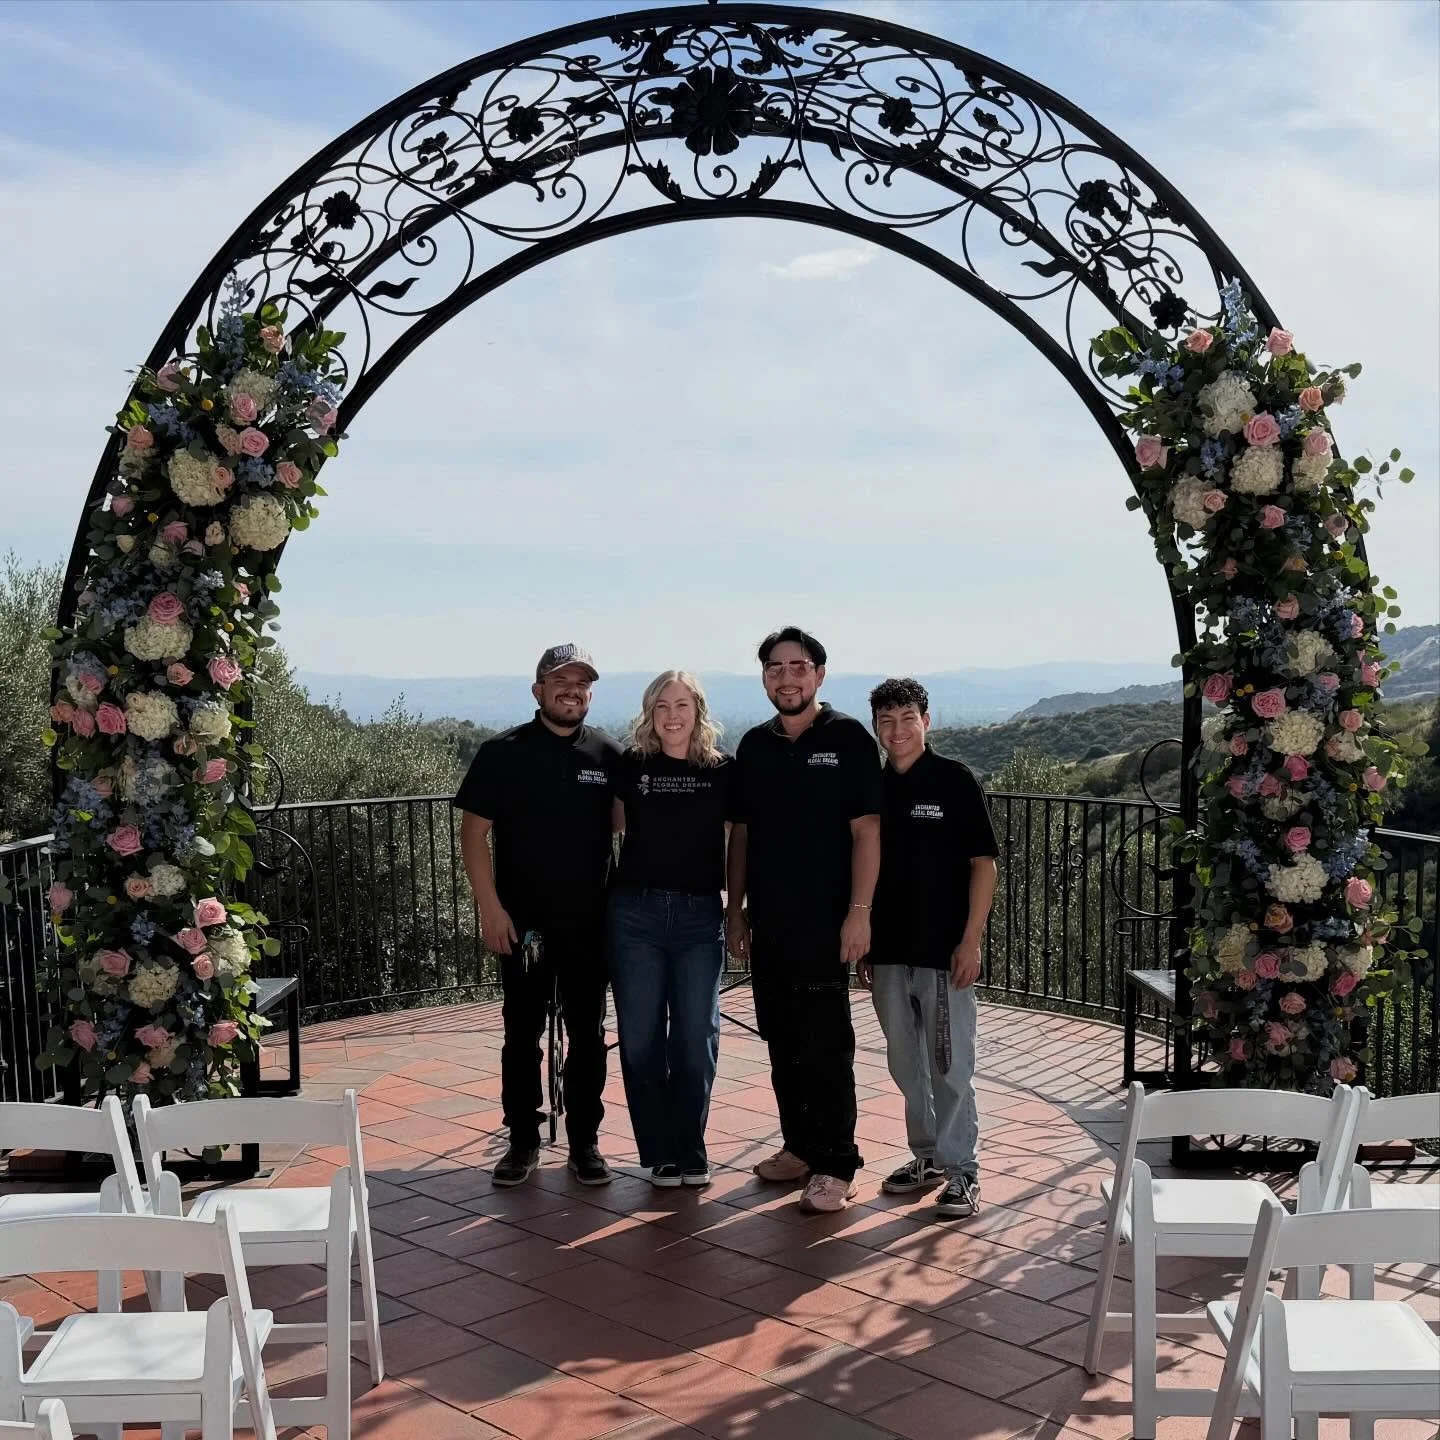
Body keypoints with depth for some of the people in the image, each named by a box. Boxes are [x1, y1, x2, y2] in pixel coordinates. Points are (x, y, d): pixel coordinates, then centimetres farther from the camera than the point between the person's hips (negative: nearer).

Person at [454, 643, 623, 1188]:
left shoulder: (608, 755, 3)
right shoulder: (503, 753, -3)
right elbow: (474, 831, -4)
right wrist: (490, 907, -11)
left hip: (589, 920, 2)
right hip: (522, 921, -1)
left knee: (588, 1033, 7)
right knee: (521, 1032, 7)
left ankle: (585, 1141, 19)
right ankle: (523, 1139, 19)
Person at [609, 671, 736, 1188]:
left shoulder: (722, 770, 2)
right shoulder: (631, 766, 3)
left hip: (700, 917, 0)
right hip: (635, 913, 0)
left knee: (696, 1040, 2)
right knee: (640, 1040, 3)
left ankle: (692, 1154, 16)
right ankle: (659, 1154, 16)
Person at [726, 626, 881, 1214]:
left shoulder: (847, 738, -4)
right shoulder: (755, 746, 11)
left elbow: (866, 829, -8)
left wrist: (859, 910, -14)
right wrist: (736, 907, 11)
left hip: (824, 920, -5)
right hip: (767, 921, 6)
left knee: (825, 1045, -4)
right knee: (781, 1040, 12)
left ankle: (835, 1166, 4)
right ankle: (799, 1146, 25)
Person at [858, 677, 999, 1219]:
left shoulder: (955, 781, -5)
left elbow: (983, 863, -7)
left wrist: (971, 940, -13)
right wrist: (863, 944, 12)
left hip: (944, 950, -5)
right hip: (888, 951, 5)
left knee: (950, 1065, 0)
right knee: (905, 1063, 14)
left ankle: (961, 1170, 9)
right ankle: (927, 1156, 27)